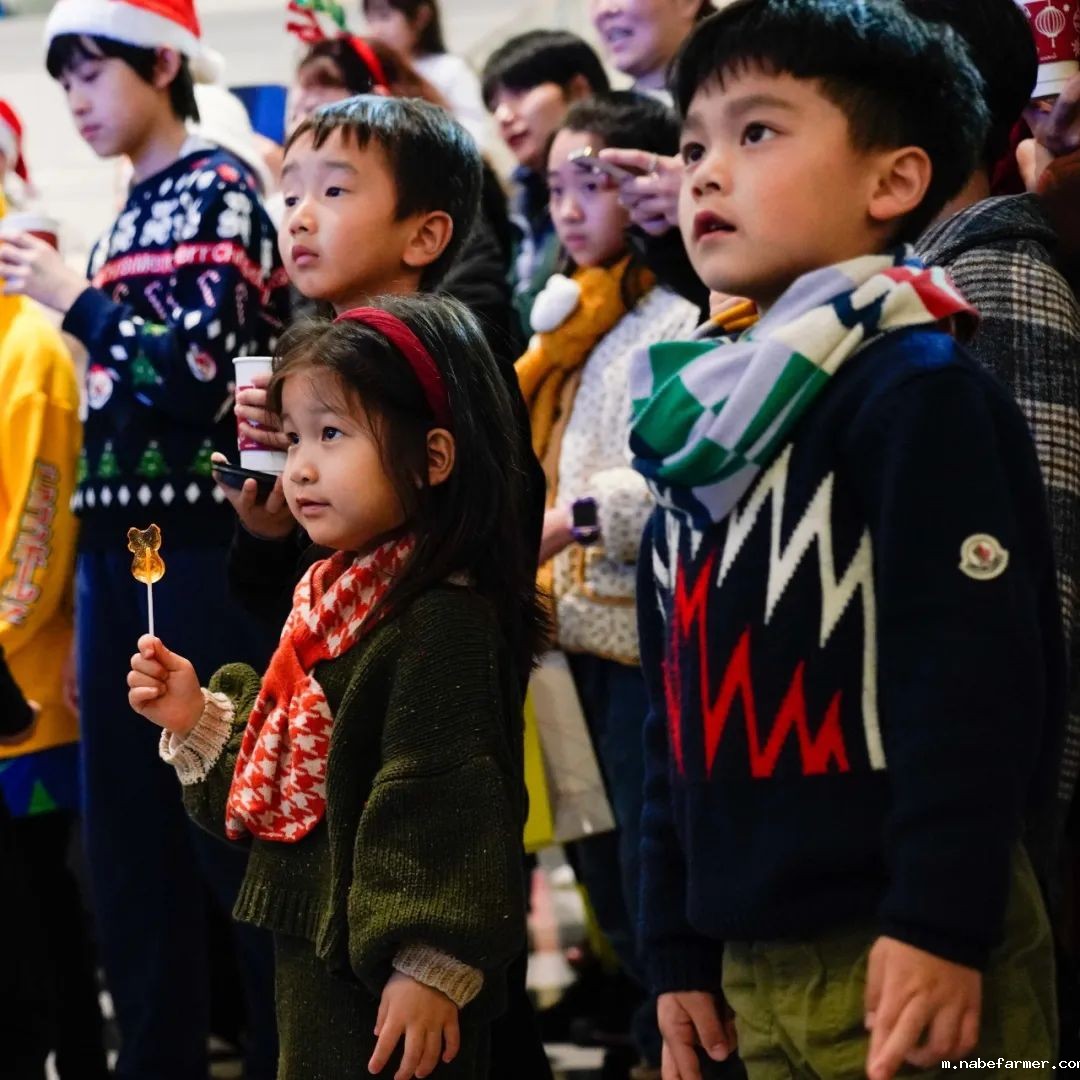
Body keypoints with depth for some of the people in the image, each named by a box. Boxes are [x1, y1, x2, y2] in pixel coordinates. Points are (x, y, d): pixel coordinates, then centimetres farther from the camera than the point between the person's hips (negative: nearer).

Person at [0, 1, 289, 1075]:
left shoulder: (219, 190, -5)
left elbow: (199, 369, -16)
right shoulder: (128, 215, 17)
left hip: (197, 549, -8)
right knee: (129, 843, 8)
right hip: (116, 548, 8)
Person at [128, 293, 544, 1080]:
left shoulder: (444, 620, -20)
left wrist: (430, 969, -24)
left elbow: (442, 801, -23)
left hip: (391, 983, -9)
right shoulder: (333, 595, 10)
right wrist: (199, 719, 4)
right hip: (316, 956, 9)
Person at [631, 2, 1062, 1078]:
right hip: (753, 964, 8)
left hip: (902, 952, -8)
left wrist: (940, 924, -21)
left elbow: (968, 673, -18)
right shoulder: (703, 427, 14)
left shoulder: (919, 390, -10)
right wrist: (678, 946, 15)